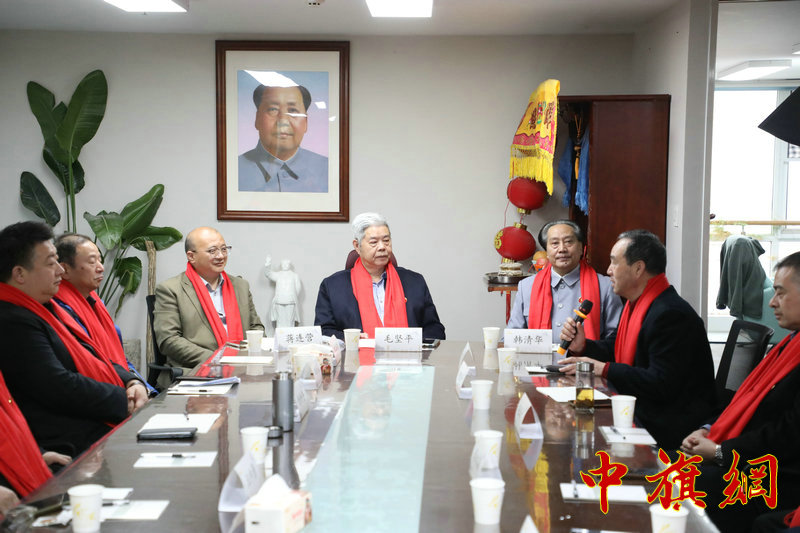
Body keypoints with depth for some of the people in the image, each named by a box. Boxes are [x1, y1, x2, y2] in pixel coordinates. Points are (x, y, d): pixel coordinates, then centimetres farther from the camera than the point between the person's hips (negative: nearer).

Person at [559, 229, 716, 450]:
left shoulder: (671, 315, -20)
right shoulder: (636, 304, 12)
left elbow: (661, 385, -26)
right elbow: (614, 349, 21)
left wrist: (604, 370, -22)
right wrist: (582, 346, 1)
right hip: (638, 411, 9)